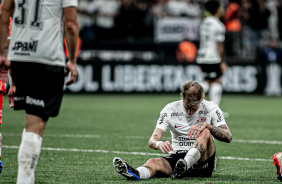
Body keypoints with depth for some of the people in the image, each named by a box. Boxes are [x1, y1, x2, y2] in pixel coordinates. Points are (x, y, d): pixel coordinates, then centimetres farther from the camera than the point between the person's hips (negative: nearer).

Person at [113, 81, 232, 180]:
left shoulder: (210, 108, -2)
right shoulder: (170, 110, 1)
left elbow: (228, 137, -10)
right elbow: (152, 141, -7)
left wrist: (206, 125, -26)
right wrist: (159, 144, -33)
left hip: (203, 161, -1)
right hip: (177, 156, 1)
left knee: (205, 132, -28)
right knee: (154, 162, -31)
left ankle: (184, 164, -49)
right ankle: (136, 174, -66)